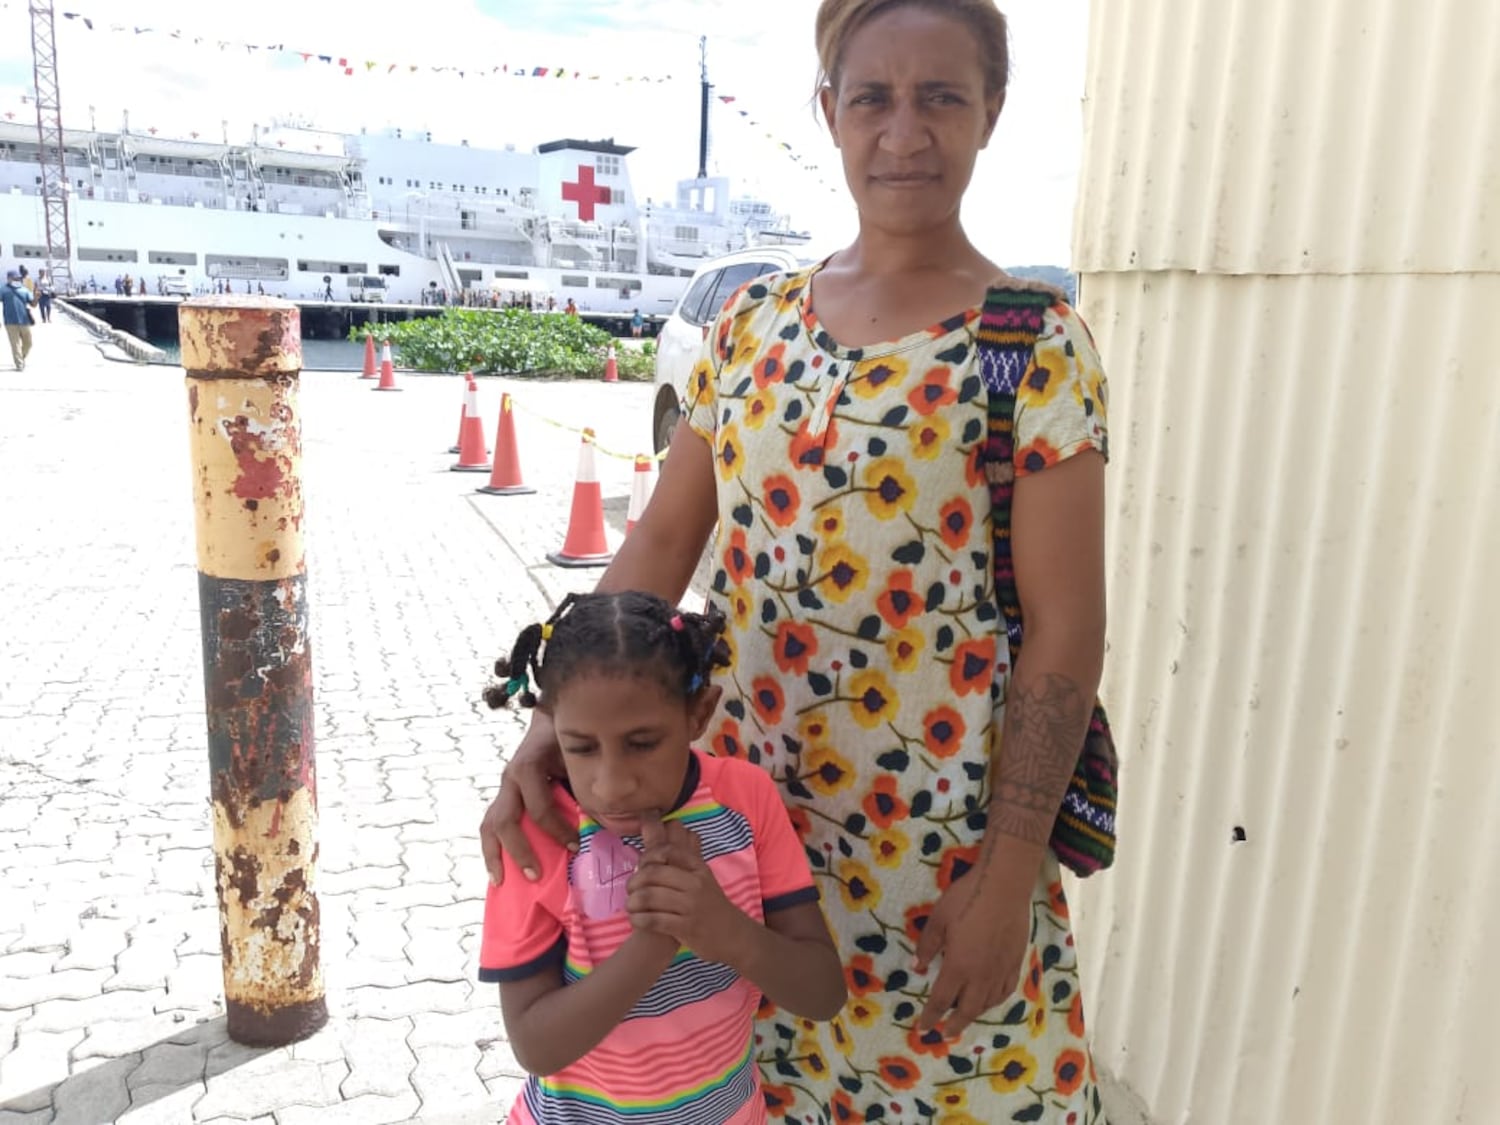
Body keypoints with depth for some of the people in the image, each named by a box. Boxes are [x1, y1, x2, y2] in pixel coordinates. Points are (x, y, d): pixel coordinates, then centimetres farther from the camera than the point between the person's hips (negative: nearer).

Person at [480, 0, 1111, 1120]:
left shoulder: (1036, 345, -9)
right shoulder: (755, 320, 3)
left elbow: (1066, 632, -11)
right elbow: (662, 541, 2)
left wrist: (1009, 875, -13)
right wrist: (557, 722, -9)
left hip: (940, 830, -3)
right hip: (749, 803, 4)